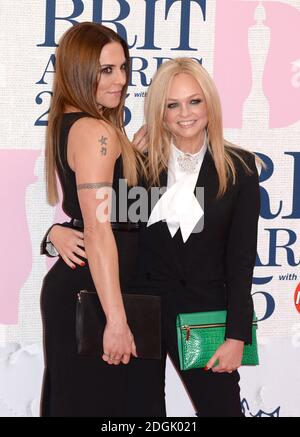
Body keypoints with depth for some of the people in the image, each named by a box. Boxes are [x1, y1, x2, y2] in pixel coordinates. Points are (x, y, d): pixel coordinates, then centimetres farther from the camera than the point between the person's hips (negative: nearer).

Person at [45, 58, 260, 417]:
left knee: (222, 407, 4)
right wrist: (58, 230, -15)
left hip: (204, 309, -1)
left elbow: (241, 257, -2)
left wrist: (237, 335, -6)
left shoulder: (239, 168, -1)